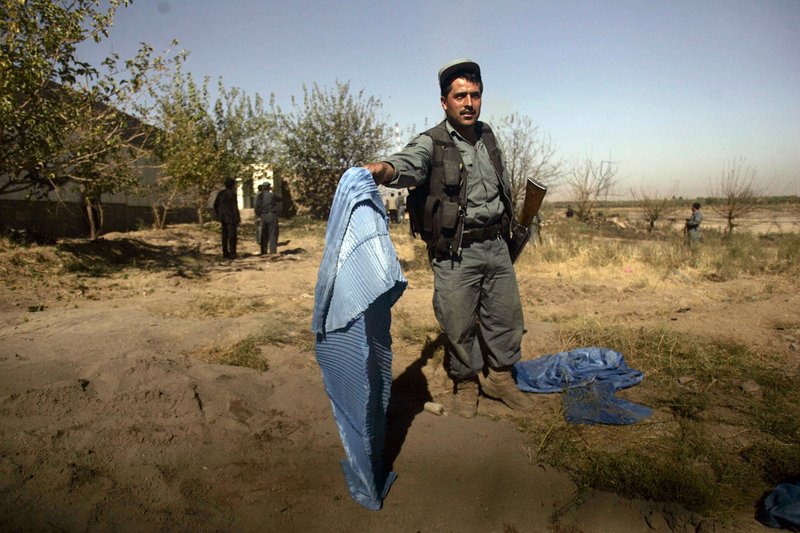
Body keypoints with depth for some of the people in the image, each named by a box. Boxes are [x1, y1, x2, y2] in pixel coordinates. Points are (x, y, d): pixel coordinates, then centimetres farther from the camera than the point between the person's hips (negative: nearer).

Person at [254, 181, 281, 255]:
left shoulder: (260, 196, 5)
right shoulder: (272, 195, -6)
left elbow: (257, 207, 0)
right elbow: (279, 199, 12)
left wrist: (258, 216, 10)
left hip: (263, 216, 4)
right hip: (272, 216, -4)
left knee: (264, 235, 11)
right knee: (273, 234, -2)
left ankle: (264, 252, 12)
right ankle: (273, 251, -6)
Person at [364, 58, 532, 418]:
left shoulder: (488, 137, 11)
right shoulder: (432, 144, -10)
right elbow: (408, 163, -33)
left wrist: (509, 225, 30)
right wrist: (383, 169, -55)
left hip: (496, 245, 6)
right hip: (455, 253, -6)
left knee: (506, 315, 14)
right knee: (459, 323, 3)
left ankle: (500, 377, 36)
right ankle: (465, 383, 28)